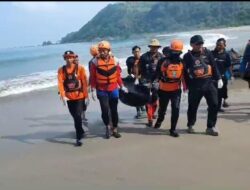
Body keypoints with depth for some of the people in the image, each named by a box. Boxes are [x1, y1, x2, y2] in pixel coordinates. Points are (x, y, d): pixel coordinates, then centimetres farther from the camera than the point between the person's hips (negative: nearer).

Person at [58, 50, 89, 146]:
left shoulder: (80, 68, -5)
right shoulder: (61, 70, -1)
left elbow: (84, 82, -3)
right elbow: (60, 83, -10)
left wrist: (86, 96, -4)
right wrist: (63, 95, -23)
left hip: (79, 96, -3)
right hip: (69, 97, 3)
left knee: (78, 116, -10)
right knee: (75, 116, 15)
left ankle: (78, 138, -2)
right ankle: (81, 131, 39)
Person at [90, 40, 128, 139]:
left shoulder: (114, 60, 0)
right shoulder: (95, 61, -6)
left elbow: (118, 75, 7)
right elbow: (93, 77, -4)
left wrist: (122, 86, 6)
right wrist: (93, 89, -6)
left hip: (113, 89, 2)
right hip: (101, 90, -2)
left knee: (114, 110, 7)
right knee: (105, 110, -6)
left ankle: (115, 129, 21)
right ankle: (107, 127, 20)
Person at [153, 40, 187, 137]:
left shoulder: (182, 62, -1)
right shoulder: (163, 61, -10)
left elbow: (184, 74, 13)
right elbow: (157, 73, -2)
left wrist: (185, 85, 17)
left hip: (176, 90, 1)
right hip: (163, 90, -1)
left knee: (176, 109, -10)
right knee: (162, 108, 16)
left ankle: (173, 129, 3)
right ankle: (160, 120, 49)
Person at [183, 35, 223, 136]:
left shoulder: (207, 53, 6)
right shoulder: (187, 56, 0)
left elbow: (214, 66, 9)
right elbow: (185, 72, 3)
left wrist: (218, 78, 3)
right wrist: (187, 85, 2)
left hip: (209, 83, 2)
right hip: (195, 85, -2)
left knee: (214, 105, -1)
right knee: (192, 106, 9)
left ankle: (210, 127, 12)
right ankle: (190, 125, 30)